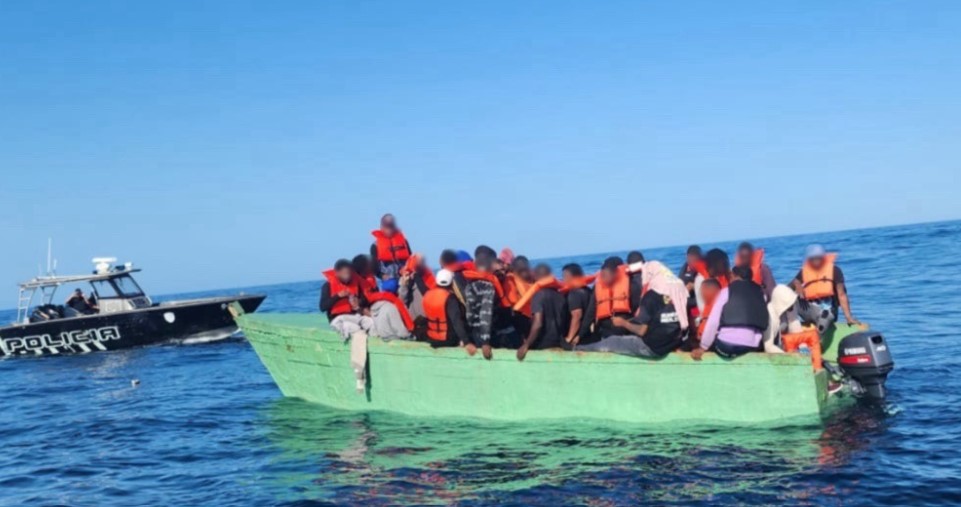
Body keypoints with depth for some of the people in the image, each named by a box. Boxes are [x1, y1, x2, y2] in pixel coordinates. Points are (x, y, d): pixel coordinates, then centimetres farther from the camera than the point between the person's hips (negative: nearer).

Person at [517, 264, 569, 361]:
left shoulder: (539, 295, -11)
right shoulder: (560, 295, 8)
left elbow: (537, 323, -20)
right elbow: (566, 321, 13)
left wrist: (526, 345, -15)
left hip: (541, 346, -6)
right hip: (557, 345, 6)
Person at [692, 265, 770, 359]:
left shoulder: (727, 291, 7)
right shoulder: (760, 293, 17)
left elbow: (713, 321, 0)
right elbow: (767, 322, 9)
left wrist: (702, 347, 4)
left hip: (726, 344, -3)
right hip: (751, 347, 3)